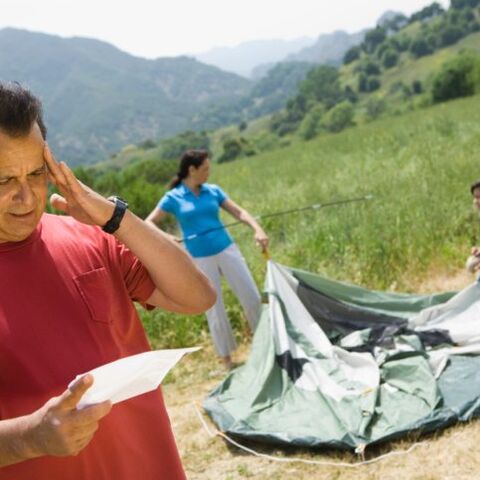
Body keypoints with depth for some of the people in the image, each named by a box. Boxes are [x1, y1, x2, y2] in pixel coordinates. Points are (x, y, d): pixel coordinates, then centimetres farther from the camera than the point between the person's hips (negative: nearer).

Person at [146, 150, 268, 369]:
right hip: (200, 259, -3)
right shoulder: (174, 197, -5)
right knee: (214, 310, 4)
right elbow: (148, 223, -4)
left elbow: (239, 212, 3)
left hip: (226, 249, 3)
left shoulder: (213, 191, 4)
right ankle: (227, 359, 19)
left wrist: (257, 229, -13)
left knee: (252, 297, 4)